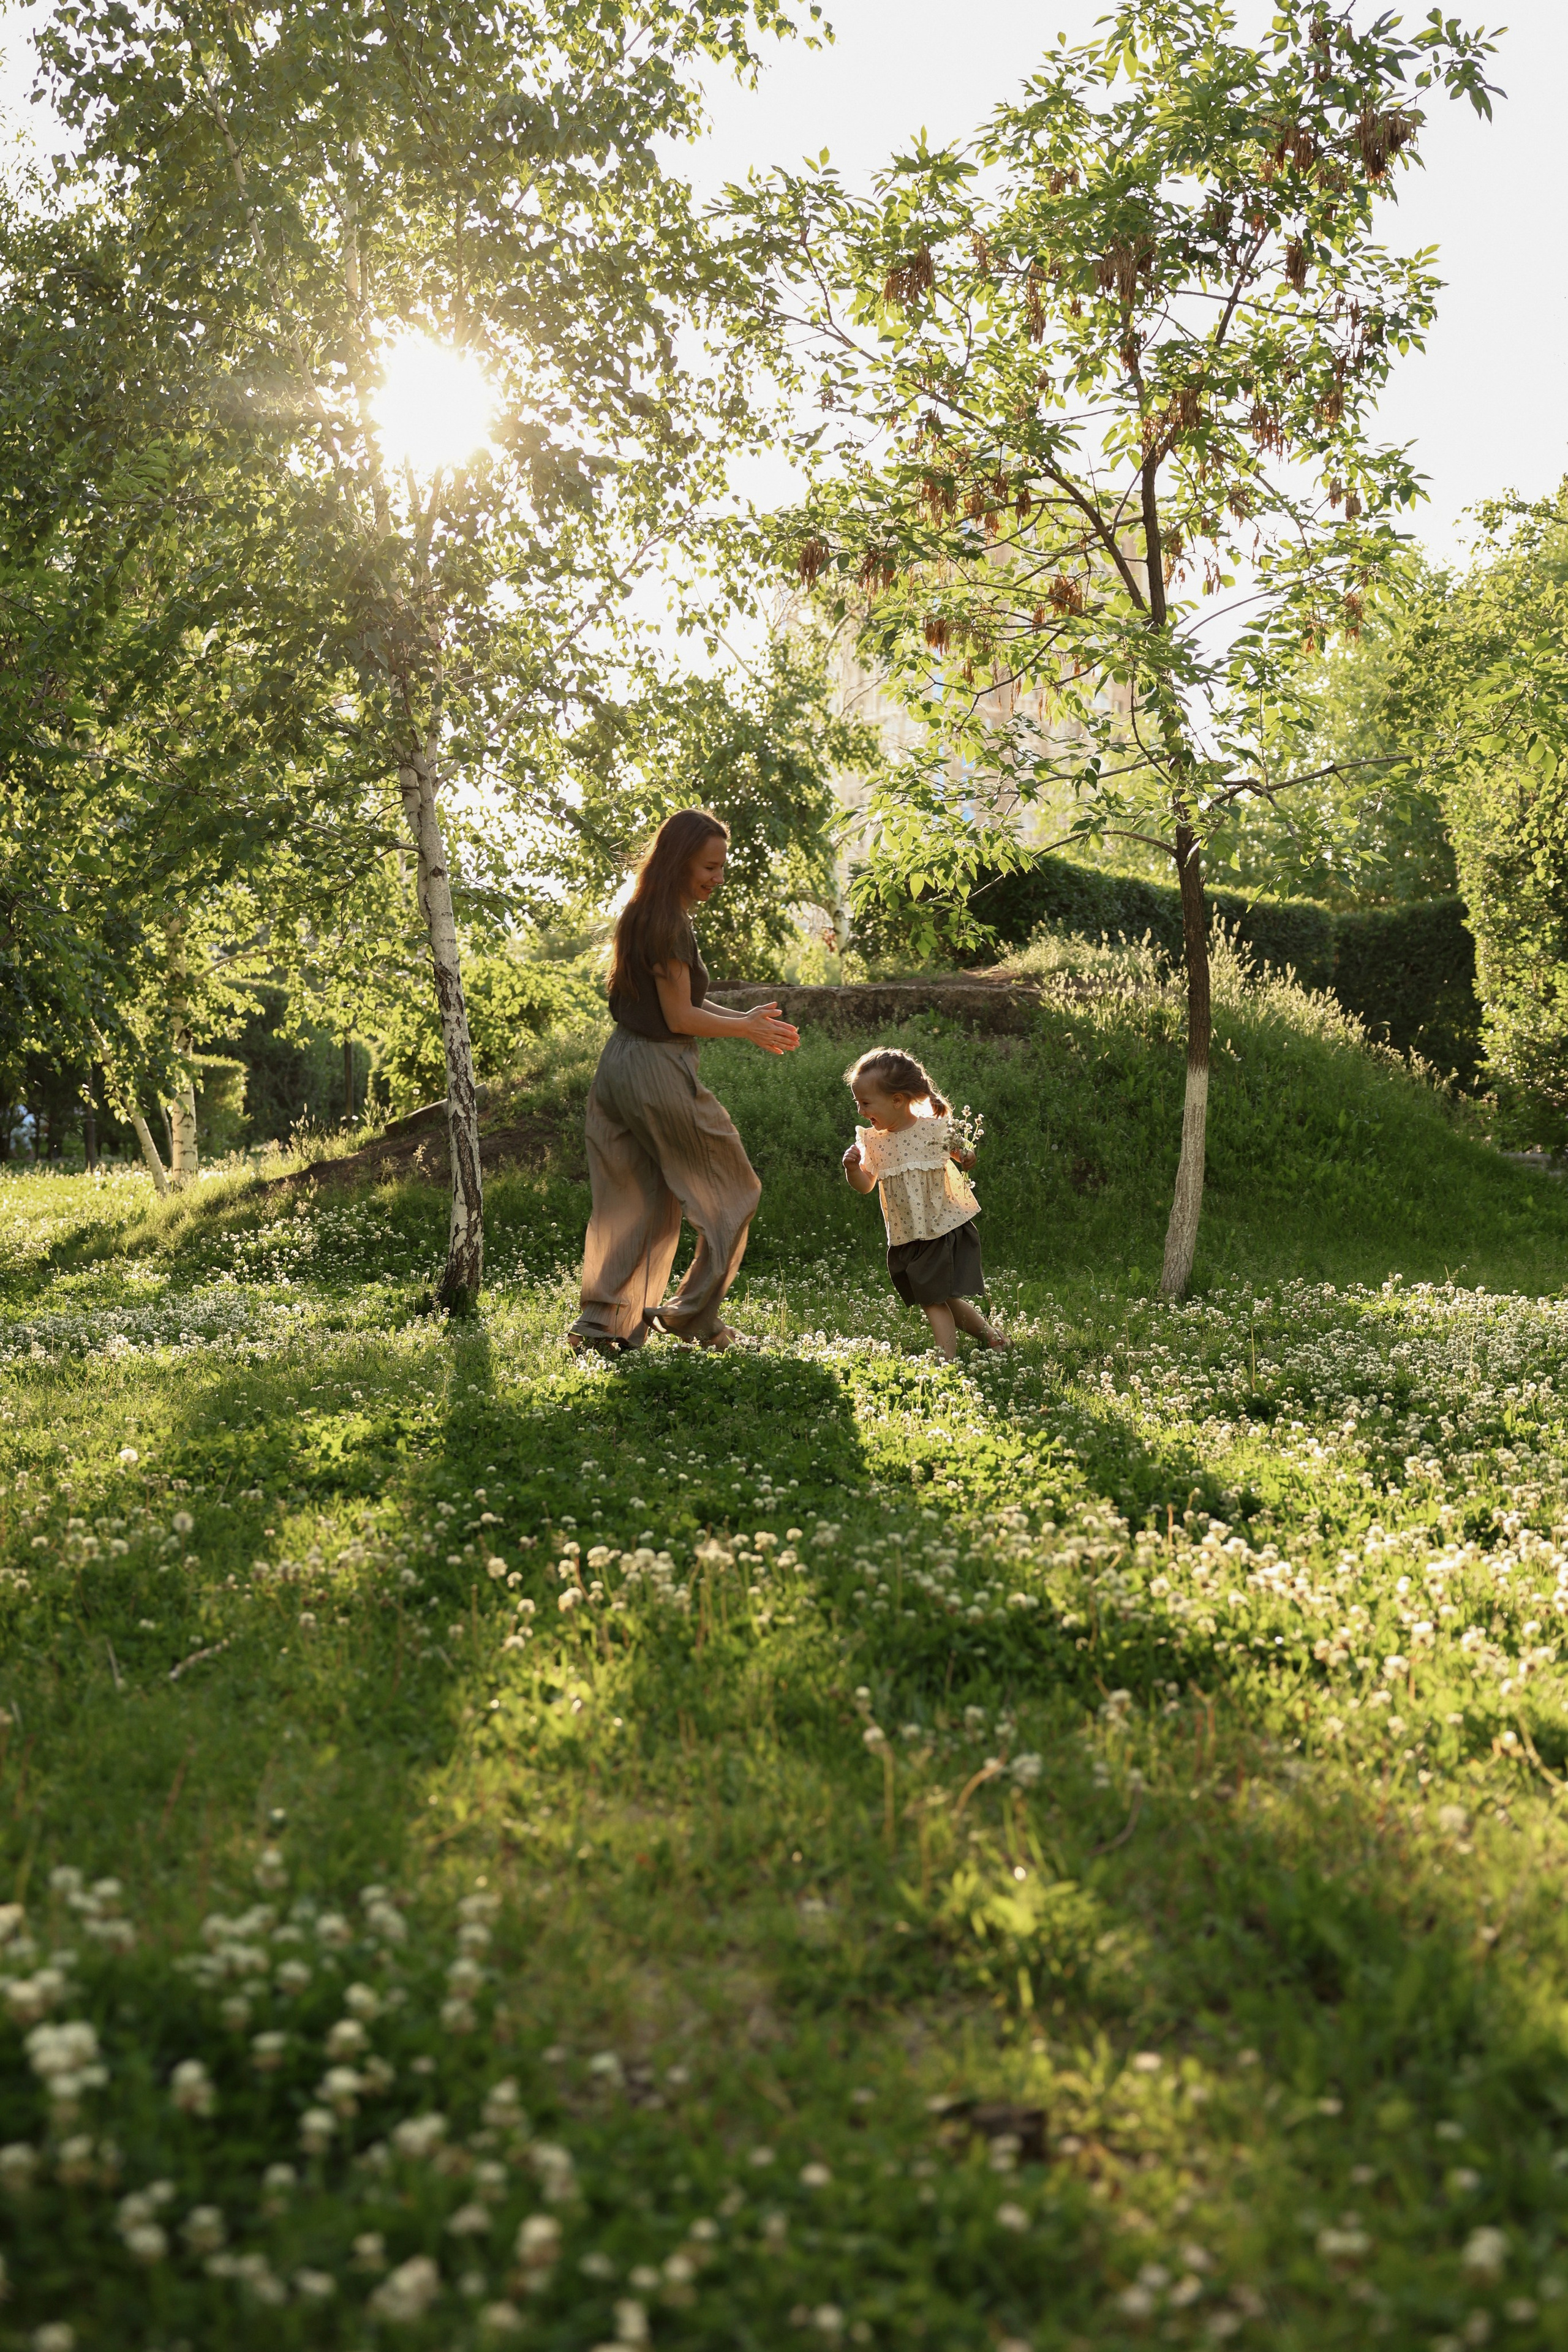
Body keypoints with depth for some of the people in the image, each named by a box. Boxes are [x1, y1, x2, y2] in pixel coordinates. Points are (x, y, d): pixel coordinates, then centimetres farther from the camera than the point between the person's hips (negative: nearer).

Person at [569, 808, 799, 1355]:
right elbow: (679, 1017, -16)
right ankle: (693, 1312, 10)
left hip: (618, 1065, 9)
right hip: (659, 1072, -9)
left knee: (635, 1201, 13)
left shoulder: (641, 915, 13)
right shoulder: (670, 924, -16)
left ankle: (603, 1320, 9)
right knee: (732, 1192, 7)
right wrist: (746, 1027, -3)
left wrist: (748, 1023, 14)